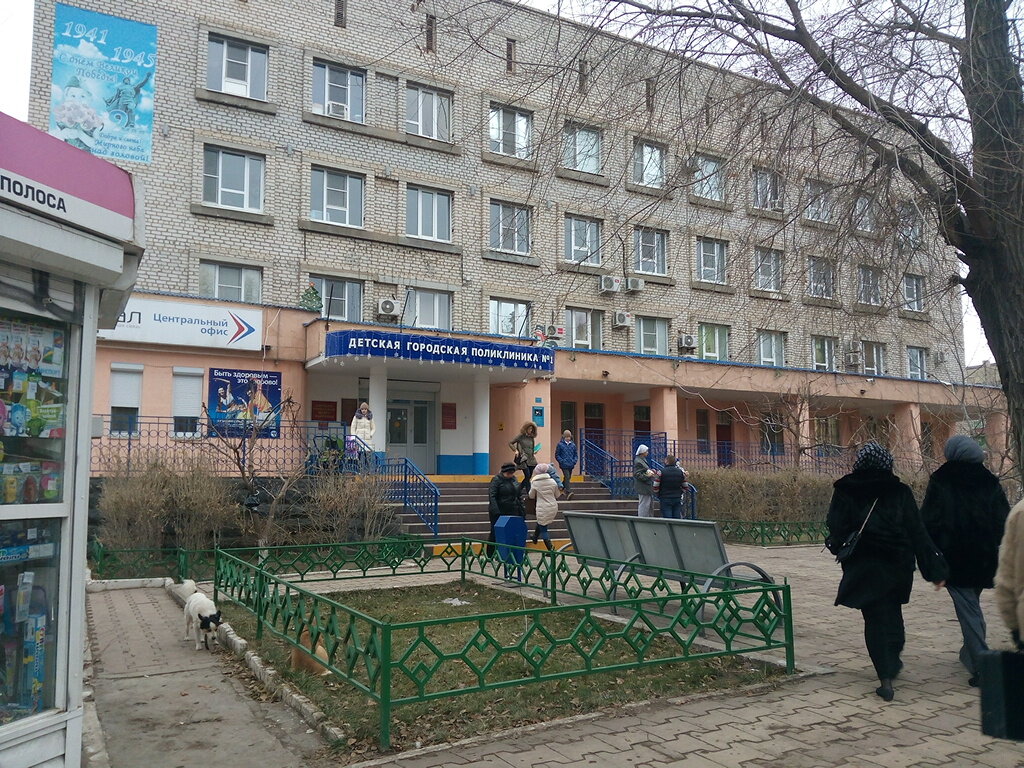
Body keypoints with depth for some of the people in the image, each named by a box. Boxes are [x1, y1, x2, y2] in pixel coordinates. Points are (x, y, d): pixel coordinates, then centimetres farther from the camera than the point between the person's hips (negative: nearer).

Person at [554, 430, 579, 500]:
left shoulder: (573, 445, 6)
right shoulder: (560, 444, -4)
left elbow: (576, 454, 13)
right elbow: (557, 455, -2)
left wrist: (574, 461, -3)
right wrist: (561, 461, -13)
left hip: (571, 465, 5)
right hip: (564, 465, -5)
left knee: (568, 478, 16)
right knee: (567, 477, -17)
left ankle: (561, 487, 40)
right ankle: (568, 493, -24)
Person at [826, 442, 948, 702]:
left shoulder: (844, 492, -8)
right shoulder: (900, 492, -5)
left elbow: (836, 531, -10)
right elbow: (918, 533, -5)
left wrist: (836, 545, 12)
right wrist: (934, 569, -3)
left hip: (862, 567, -2)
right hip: (897, 566, 2)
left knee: (875, 619, 6)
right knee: (893, 613, 22)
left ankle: (886, 678, -1)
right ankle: (892, 662, 38)